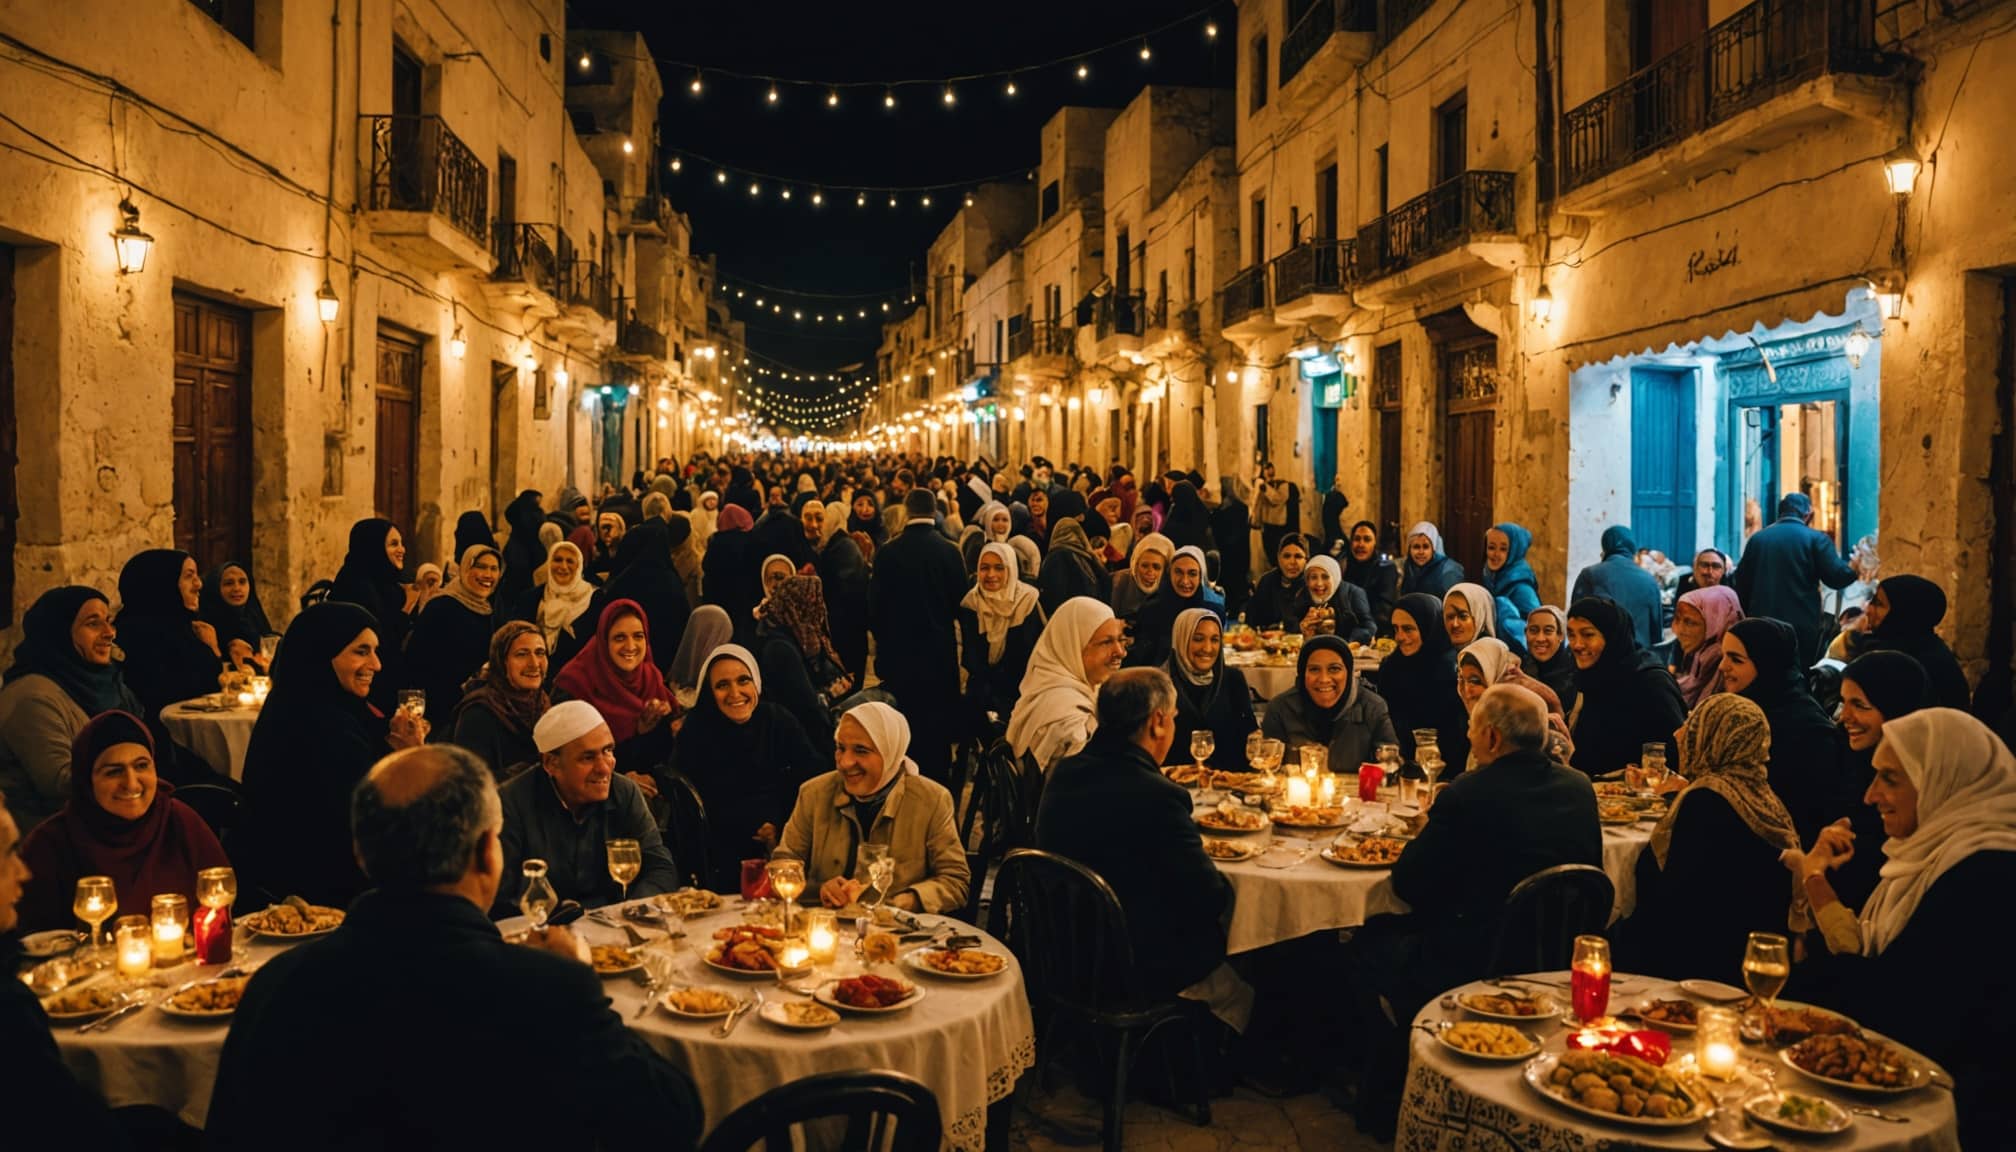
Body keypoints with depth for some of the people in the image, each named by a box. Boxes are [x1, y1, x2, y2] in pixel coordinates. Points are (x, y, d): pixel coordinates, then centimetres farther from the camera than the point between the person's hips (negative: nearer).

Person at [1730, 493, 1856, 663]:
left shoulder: (1757, 538, 10)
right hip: (1802, 627, -3)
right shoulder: (1816, 539, -1)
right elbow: (1836, 577, -6)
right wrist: (1854, 568, 14)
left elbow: (1740, 583, 10)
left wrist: (1748, 617, 19)